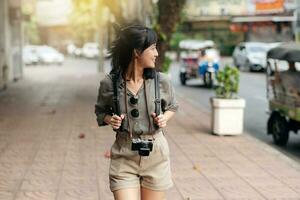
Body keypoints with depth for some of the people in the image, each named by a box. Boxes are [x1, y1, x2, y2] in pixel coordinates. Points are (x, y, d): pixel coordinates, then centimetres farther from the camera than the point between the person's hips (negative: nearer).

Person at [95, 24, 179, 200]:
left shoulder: (161, 81, -5)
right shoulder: (110, 83, -7)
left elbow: (172, 106, 14)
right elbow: (100, 111, 11)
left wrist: (164, 118, -6)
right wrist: (109, 119, -10)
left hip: (155, 155, 1)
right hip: (124, 155, -1)